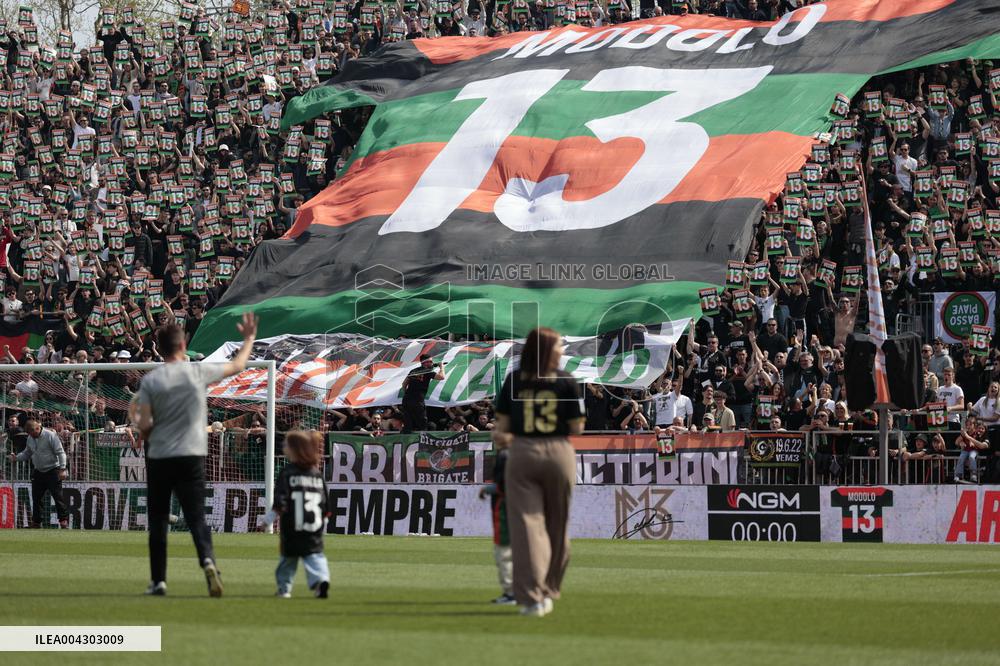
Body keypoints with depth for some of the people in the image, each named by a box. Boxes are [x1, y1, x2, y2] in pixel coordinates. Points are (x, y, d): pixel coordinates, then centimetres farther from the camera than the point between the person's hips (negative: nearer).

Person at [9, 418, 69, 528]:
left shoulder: (50, 436, -14)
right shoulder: (30, 439, 7)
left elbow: (60, 452, -14)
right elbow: (27, 453, 19)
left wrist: (62, 469, -21)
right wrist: (16, 457, 0)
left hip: (52, 471, -7)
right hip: (38, 472, 7)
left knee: (58, 496, -10)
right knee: (36, 498, 8)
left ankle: (64, 519, -5)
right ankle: (36, 522, 16)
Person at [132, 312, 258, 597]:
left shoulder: (150, 380, -2)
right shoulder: (198, 371, -1)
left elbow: (145, 428, -6)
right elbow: (237, 366, 15)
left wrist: (136, 419, 17)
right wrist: (249, 338, 31)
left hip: (158, 459, 0)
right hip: (191, 456, 0)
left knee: (158, 522, 11)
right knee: (196, 517, -2)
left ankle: (159, 581, 12)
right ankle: (207, 560, -29)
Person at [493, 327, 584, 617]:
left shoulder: (513, 380, 1)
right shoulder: (567, 381, -3)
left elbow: (502, 426, 2)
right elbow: (577, 428, -2)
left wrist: (501, 436, 23)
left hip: (522, 453, 1)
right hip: (558, 452, 0)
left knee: (526, 525, -2)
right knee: (557, 526, 14)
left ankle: (531, 598, -11)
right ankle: (548, 591, 20)